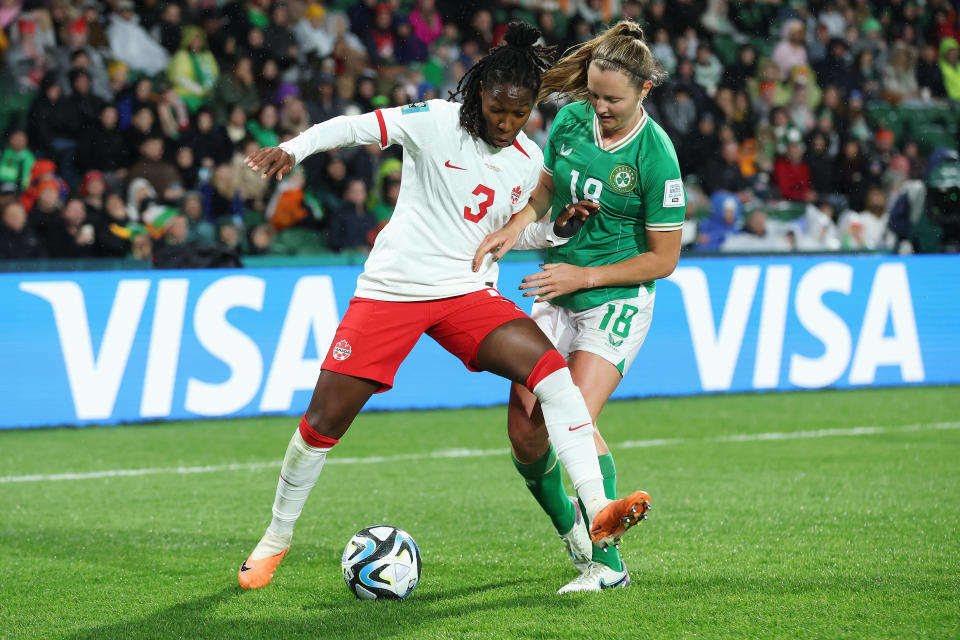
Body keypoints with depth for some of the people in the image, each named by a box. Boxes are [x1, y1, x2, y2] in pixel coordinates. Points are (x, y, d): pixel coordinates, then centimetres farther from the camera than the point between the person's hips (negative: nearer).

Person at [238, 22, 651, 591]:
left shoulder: (529, 161, 7)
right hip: (393, 288, -3)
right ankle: (277, 538, 21)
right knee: (325, 421, -3)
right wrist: (292, 150, -33)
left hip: (469, 293, 3)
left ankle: (597, 513, -27)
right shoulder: (437, 123, -9)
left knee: (550, 368, -22)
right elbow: (356, 127, -18)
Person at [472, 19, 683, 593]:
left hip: (616, 300, -6)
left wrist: (584, 275, -15)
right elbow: (546, 188, 14)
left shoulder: (656, 157, -17)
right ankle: (564, 520, 27)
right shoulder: (570, 120, -1)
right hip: (556, 295, 6)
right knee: (525, 430, -1)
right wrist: (514, 227, -6)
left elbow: (663, 259, -11)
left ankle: (606, 563, -13)